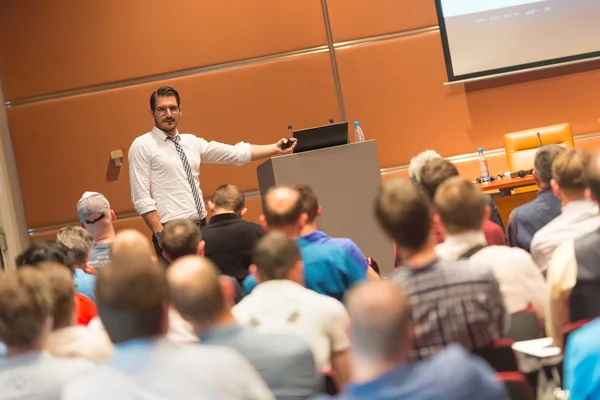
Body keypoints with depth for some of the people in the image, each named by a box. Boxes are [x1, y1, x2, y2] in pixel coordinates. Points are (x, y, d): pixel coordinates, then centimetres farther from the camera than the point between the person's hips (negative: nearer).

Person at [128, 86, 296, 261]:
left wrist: (276, 148, 8)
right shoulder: (142, 146, -2)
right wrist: (160, 234, -15)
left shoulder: (192, 142, 14)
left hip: (202, 227, 6)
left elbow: (236, 153, 13)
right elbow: (141, 198, -8)